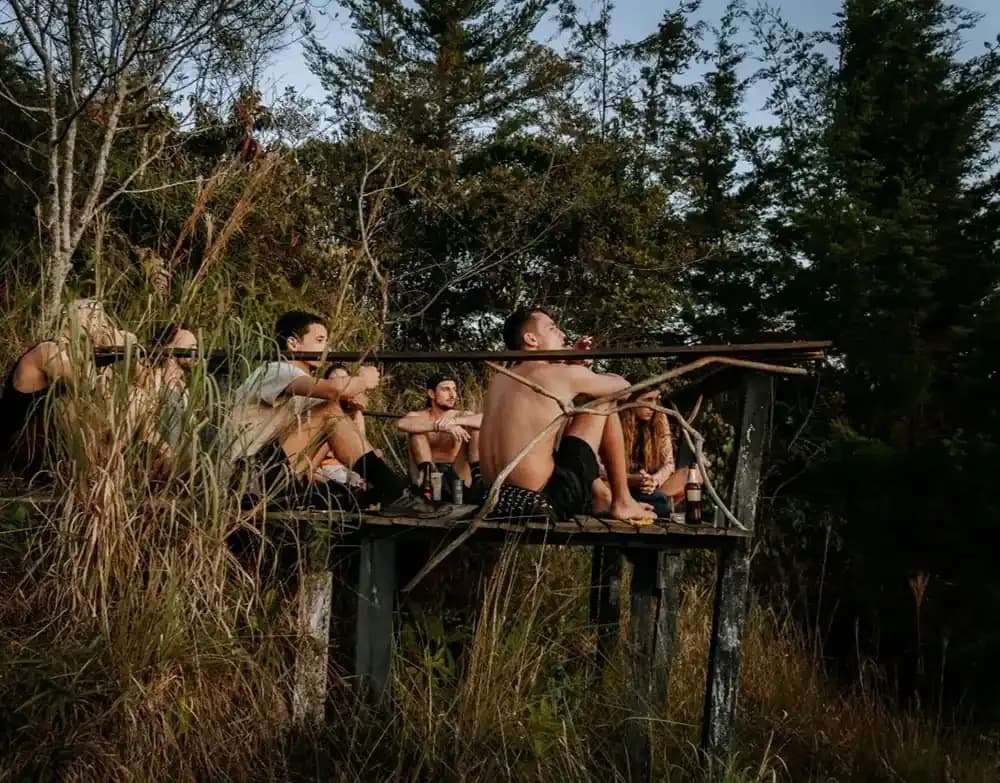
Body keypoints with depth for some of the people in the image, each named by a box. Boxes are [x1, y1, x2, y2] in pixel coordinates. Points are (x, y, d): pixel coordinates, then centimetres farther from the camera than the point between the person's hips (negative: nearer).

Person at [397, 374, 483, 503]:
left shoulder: (462, 415, 4)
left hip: (457, 474, 1)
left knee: (476, 425, -10)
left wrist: (456, 421, -31)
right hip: (425, 480, -1)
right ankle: (427, 473, -31)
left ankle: (477, 472, -18)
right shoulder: (418, 416, -1)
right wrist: (442, 426, -38)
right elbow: (401, 423, -27)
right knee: (418, 428, -18)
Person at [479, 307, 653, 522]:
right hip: (540, 502, -7)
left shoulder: (499, 380, 15)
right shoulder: (565, 374, -5)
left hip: (500, 500, 8)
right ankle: (622, 502, 14)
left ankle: (601, 498, 32)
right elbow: (622, 385, 13)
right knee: (604, 405, 9)